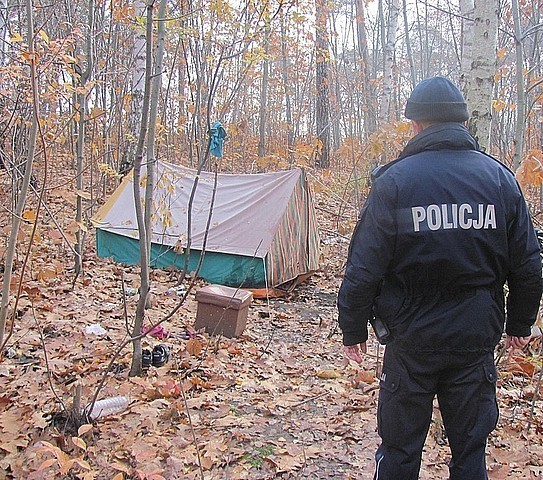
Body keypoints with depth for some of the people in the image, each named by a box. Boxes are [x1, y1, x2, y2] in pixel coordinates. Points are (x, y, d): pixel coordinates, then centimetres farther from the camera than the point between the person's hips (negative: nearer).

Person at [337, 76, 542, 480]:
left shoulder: (394, 181, -11)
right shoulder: (499, 177, 0)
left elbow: (365, 266, -11)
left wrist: (354, 329, 2)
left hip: (412, 339, -3)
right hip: (477, 339, 3)